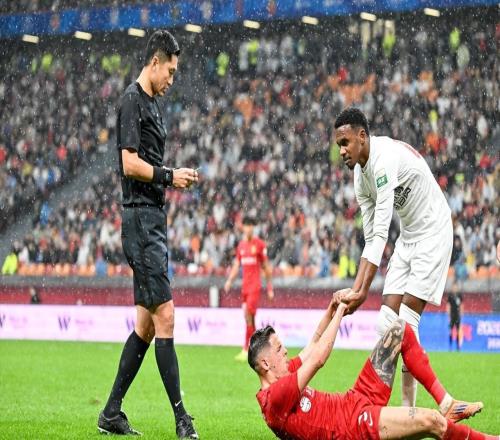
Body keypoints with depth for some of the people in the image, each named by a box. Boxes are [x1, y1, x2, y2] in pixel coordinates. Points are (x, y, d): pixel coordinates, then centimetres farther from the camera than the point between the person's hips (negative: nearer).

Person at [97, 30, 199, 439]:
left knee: (147, 324, 10)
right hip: (140, 218, -10)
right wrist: (170, 176, -10)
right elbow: (130, 163, -18)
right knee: (164, 316, -11)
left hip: (154, 219, 10)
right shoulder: (133, 102, -9)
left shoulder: (154, 104, 20)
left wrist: (176, 175, 8)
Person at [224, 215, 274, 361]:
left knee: (248, 314, -16)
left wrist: (270, 288, 2)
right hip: (244, 285, 6)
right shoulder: (241, 245, 13)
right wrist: (229, 280, -2)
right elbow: (236, 265, 15)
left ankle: (246, 350, -16)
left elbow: (266, 267, 1)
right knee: (247, 317, 8)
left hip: (255, 286, -6)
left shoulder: (259, 244, -3)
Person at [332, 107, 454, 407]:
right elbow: (371, 239, 5)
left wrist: (363, 291, -36)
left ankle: (409, 408, -8)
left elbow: (381, 233, -32)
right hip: (408, 237, 9)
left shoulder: (385, 157, -27)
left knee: (406, 324, -14)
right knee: (386, 322, 0)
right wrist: (356, 289, -2)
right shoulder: (360, 172, 2)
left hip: (433, 233, -9)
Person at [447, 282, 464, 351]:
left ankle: (458, 346, 7)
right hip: (452, 315, -3)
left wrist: (461, 314, 9)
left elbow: (461, 305, 14)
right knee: (451, 331, -5)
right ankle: (450, 347, -3)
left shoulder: (459, 295, 9)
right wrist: (449, 316, -6)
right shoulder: (450, 295, -2)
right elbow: (448, 306, -2)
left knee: (458, 331, 4)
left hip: (458, 315, 3)